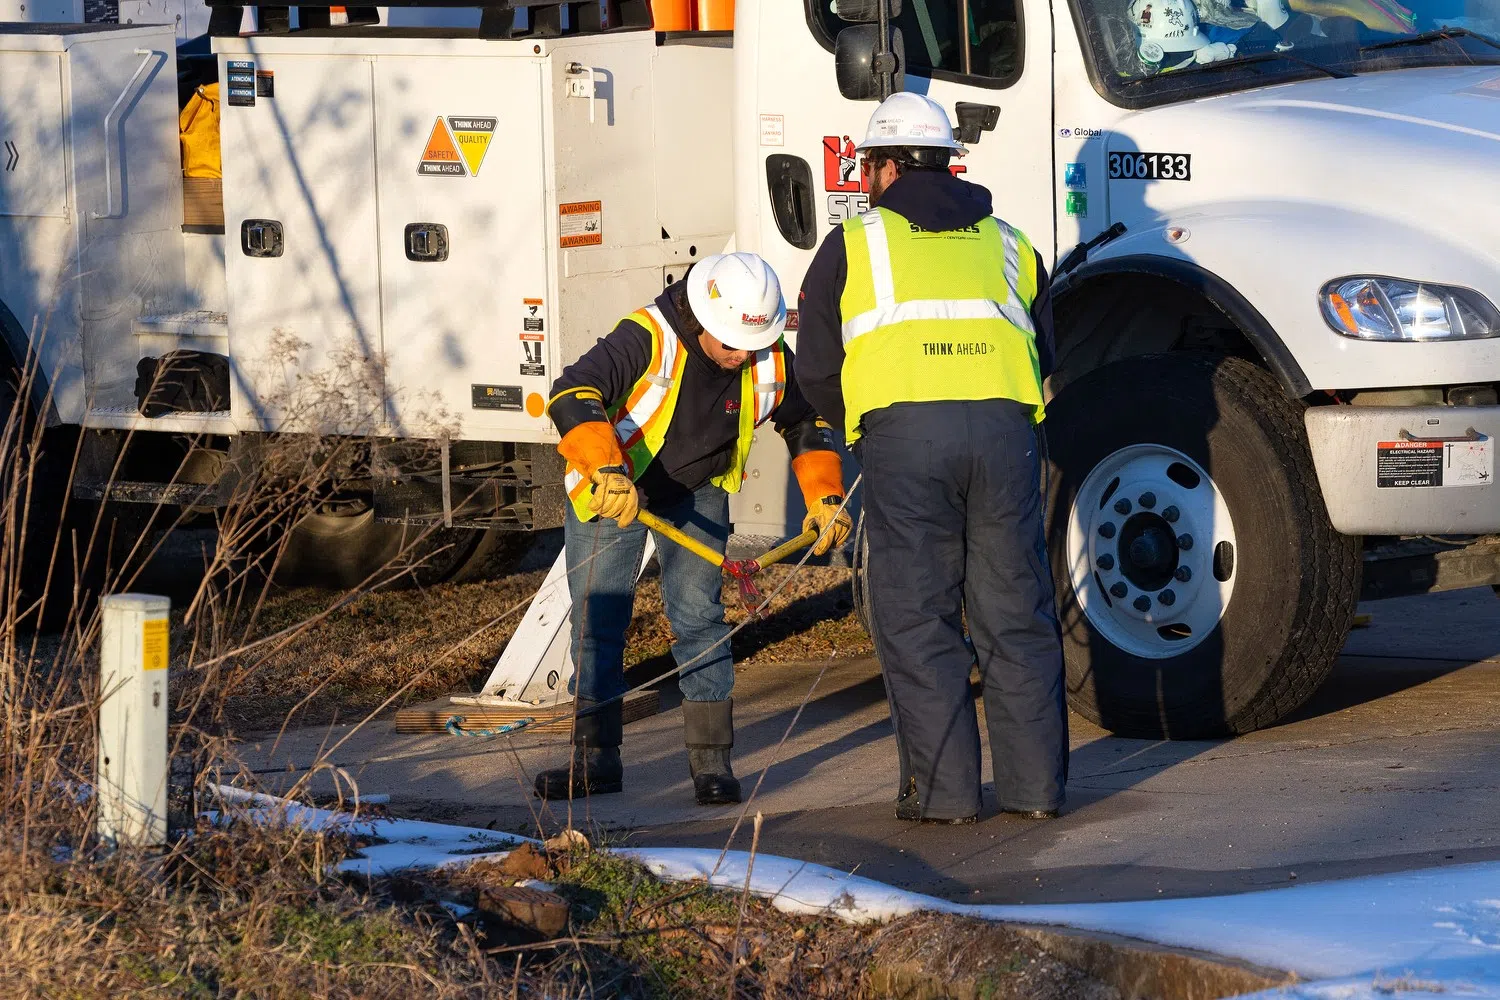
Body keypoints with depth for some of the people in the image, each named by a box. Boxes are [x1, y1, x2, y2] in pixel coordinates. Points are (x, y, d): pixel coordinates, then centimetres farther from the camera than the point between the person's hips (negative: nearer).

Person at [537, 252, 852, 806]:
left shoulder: (771, 364, -17)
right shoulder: (648, 338, -33)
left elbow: (808, 423, 3)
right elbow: (572, 396, -43)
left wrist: (825, 496, -6)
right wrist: (606, 469, -54)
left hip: (696, 491, 2)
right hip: (610, 485, -2)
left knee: (698, 614, -9)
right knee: (597, 618, -1)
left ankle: (711, 757, -3)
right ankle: (595, 758, 8)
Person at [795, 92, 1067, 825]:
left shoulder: (853, 244, 13)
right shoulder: (1007, 244, 23)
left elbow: (816, 370, 12)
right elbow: (1043, 355, 26)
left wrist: (858, 424, 30)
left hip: (902, 429, -3)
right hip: (1004, 425, 3)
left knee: (916, 619, 3)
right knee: (1014, 613, 9)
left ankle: (943, 789, 1)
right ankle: (1034, 783, 10)